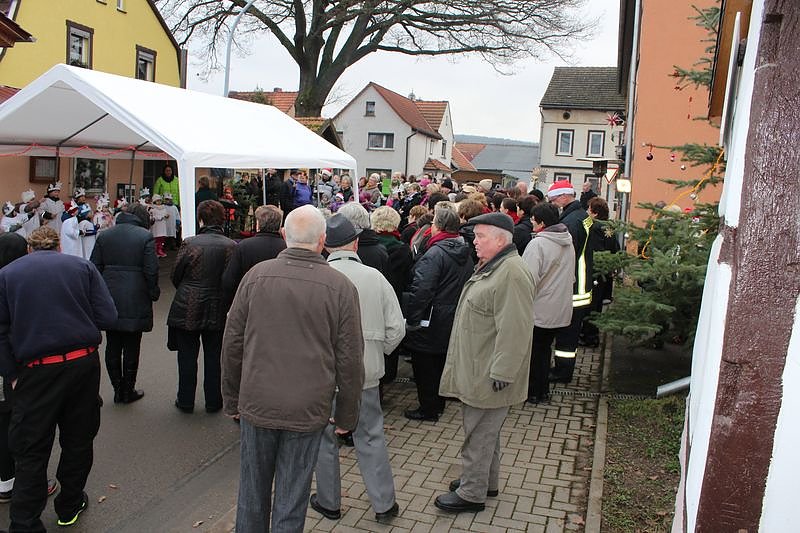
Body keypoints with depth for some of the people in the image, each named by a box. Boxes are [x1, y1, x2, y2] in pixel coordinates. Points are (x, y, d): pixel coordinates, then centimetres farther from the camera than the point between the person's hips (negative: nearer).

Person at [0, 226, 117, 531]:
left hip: (37, 370, -1)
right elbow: (108, 318, -3)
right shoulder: (82, 266, 3)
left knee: (31, 450, 9)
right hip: (84, 363, 1)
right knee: (78, 439, 17)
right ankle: (70, 507, 32)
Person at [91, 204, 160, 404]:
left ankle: (118, 390, 21)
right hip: (135, 302, -4)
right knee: (131, 348, 6)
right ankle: (128, 391, 16)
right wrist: (154, 293, 3)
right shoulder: (145, 237, -8)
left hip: (109, 300, 4)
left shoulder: (104, 236, 5)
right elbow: (151, 271, -11)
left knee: (112, 347, 13)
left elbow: (95, 268, 5)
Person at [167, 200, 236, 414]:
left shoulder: (189, 243, -11)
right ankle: (213, 402, 21)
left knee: (187, 356, 12)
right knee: (214, 357, 13)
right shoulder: (231, 246, -9)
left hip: (186, 309, -1)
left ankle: (186, 401, 23)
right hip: (217, 311, 1)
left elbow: (176, 276, -2)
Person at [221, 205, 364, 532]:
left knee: (252, 492, 21)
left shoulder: (256, 276, -6)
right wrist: (346, 416, 6)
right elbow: (349, 360, -7)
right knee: (291, 500, 13)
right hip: (308, 409, -1)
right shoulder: (341, 287, -10)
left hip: (257, 405, 2)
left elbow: (232, 343, 0)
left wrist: (232, 400, 13)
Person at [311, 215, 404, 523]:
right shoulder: (374, 277, -8)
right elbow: (396, 328, -5)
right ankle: (384, 504, 25)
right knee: (371, 436, 16)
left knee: (326, 438, 15)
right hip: (366, 373, 2)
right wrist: (376, 354, 11)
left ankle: (329, 503, 31)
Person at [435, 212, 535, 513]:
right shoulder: (491, 267, 12)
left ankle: (472, 493, 18)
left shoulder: (511, 274, -23)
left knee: (479, 434, 3)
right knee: (485, 430, 22)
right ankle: (486, 480, 38)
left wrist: (501, 373, -24)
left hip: (489, 375, -10)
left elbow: (514, 330, -27)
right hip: (477, 369, 10)